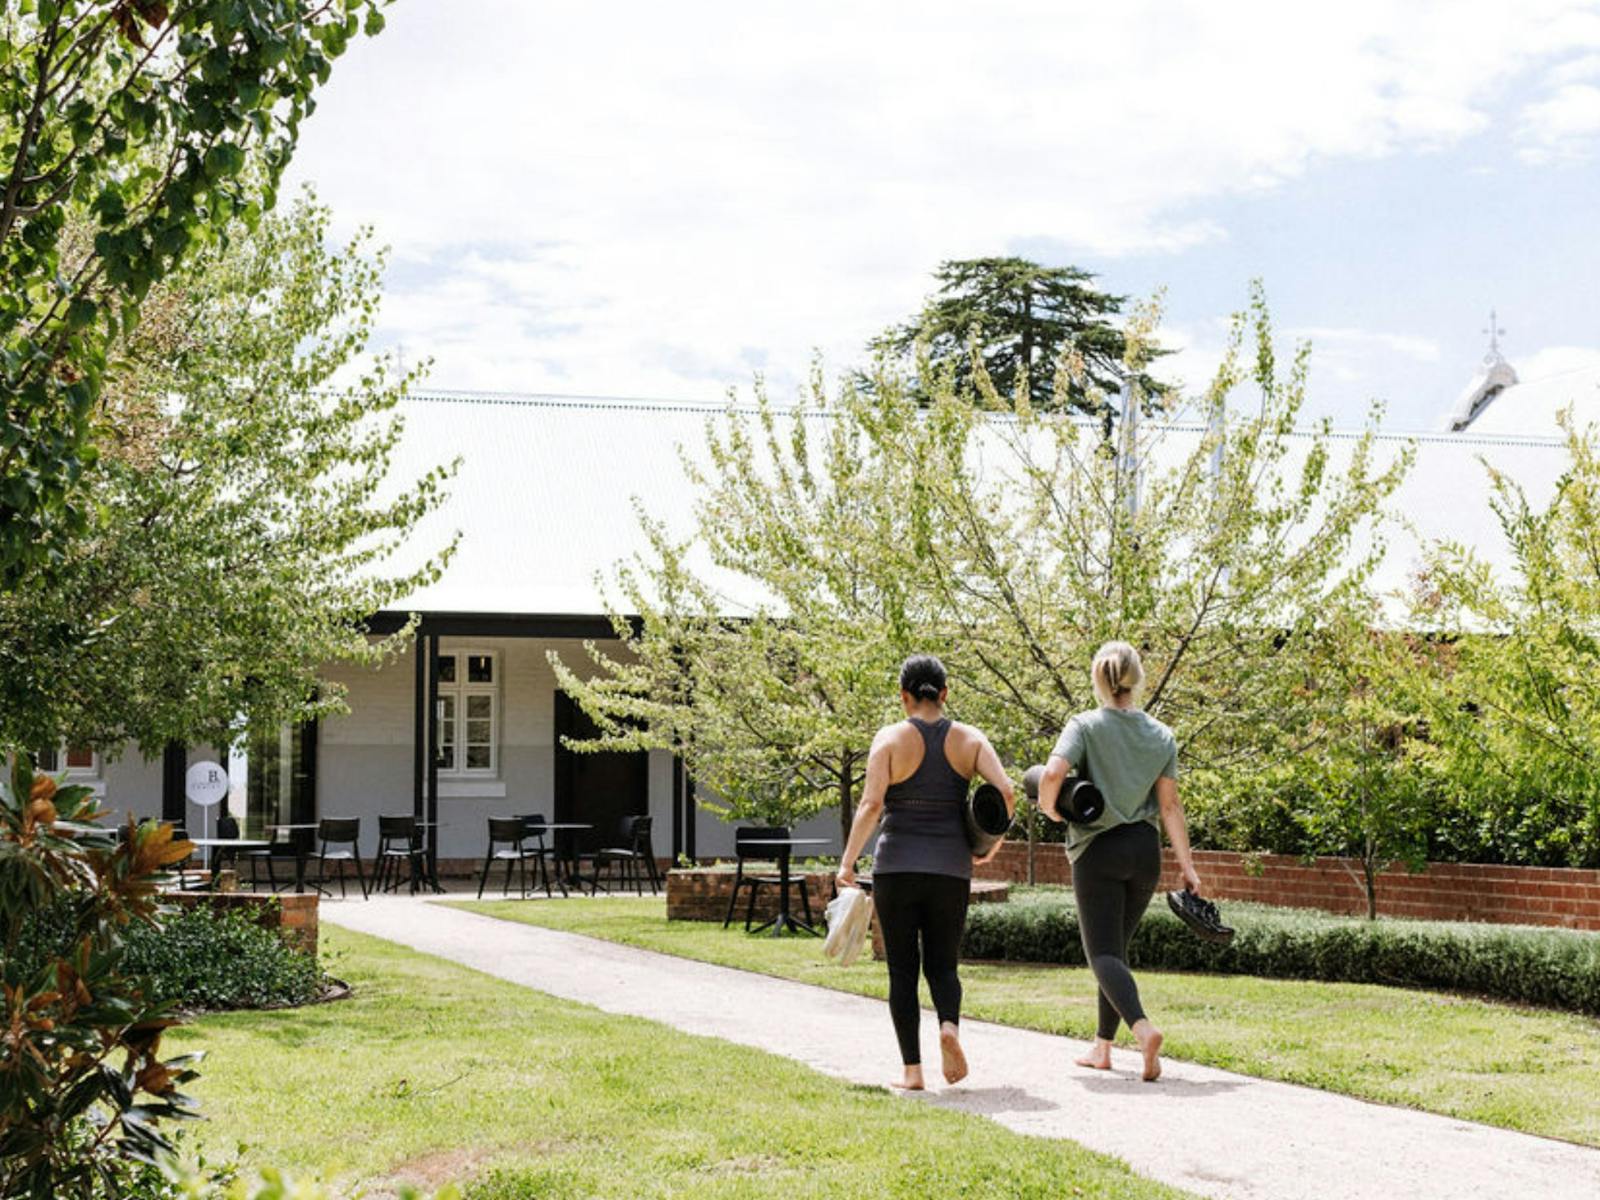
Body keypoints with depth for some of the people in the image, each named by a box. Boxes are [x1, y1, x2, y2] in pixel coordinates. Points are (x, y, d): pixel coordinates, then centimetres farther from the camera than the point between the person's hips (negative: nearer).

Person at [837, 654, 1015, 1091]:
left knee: (903, 970, 8)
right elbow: (1006, 795, -8)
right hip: (950, 870, 2)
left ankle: (912, 1070, 4)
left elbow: (871, 804, -14)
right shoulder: (969, 739, 2)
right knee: (942, 965, 13)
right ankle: (949, 1026, -17)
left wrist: (847, 861, -8)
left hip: (896, 868, -2)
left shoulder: (891, 738, -4)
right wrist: (992, 844, 8)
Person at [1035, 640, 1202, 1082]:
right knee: (1116, 946, 18)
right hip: (1145, 849, 4)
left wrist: (1049, 807, -4)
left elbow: (1053, 773, -24)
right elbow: (1170, 806, 2)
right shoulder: (1161, 735, 4)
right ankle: (1102, 1046, 22)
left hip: (1098, 850, -4)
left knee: (1104, 952, -4)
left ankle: (1142, 1027, -29)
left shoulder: (1085, 726, -8)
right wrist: (1187, 865, 6)